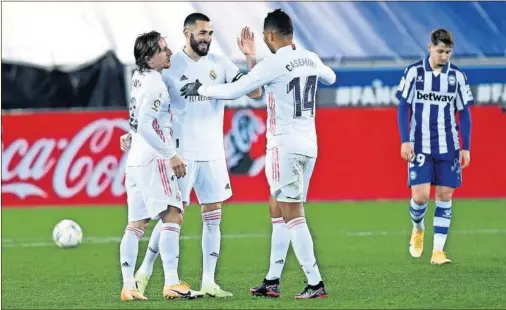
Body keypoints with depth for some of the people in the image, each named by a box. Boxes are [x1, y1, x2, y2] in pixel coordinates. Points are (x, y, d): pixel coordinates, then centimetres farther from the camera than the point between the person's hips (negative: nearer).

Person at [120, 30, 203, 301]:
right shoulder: (154, 83, -14)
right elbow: (145, 124, -21)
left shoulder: (139, 76, 13)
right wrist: (171, 155, -18)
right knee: (173, 216, -13)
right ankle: (172, 283, -21)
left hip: (136, 158, 9)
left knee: (137, 223, 8)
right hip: (153, 159, -9)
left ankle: (128, 286, 5)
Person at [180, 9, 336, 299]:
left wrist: (200, 89, 2)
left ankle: (315, 283, -10)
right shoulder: (311, 59, 8)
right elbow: (330, 77, 31)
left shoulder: (273, 64, -14)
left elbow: (233, 91, -12)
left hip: (285, 145, -8)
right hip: (309, 144, 8)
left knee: (292, 215, -6)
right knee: (282, 213, 13)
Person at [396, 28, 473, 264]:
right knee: (420, 195, -10)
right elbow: (403, 107, 1)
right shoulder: (414, 72, -3)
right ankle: (418, 228, 23)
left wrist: (466, 147, 3)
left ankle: (438, 250, 4)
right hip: (420, 146, -2)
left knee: (445, 195, -1)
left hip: (448, 147, 2)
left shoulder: (457, 76, 2)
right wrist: (405, 141, -6)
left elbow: (464, 113, 7)